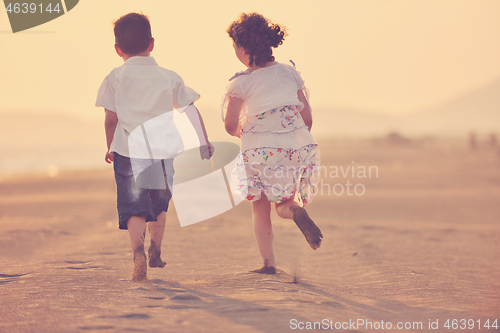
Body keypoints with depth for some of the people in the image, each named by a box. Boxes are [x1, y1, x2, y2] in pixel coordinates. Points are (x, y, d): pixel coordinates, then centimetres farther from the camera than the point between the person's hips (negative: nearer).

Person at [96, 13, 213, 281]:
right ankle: (155, 253, 37)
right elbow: (191, 109, 6)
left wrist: (110, 148, 14)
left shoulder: (116, 78, -2)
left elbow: (111, 118, -1)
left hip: (129, 151, -3)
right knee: (159, 205, 23)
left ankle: (138, 250, -30)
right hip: (163, 152, 3)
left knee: (134, 209, -5)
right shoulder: (169, 77, 4)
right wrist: (203, 142, 16)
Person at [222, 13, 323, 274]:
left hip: (261, 148, -3)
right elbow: (307, 118, 7)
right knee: (284, 204, 17)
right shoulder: (289, 73, 6)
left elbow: (230, 125, -12)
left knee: (260, 207, 14)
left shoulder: (241, 82, -7)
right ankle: (296, 211, -18)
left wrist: (240, 133, 10)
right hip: (298, 145, 4)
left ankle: (268, 263, 5)